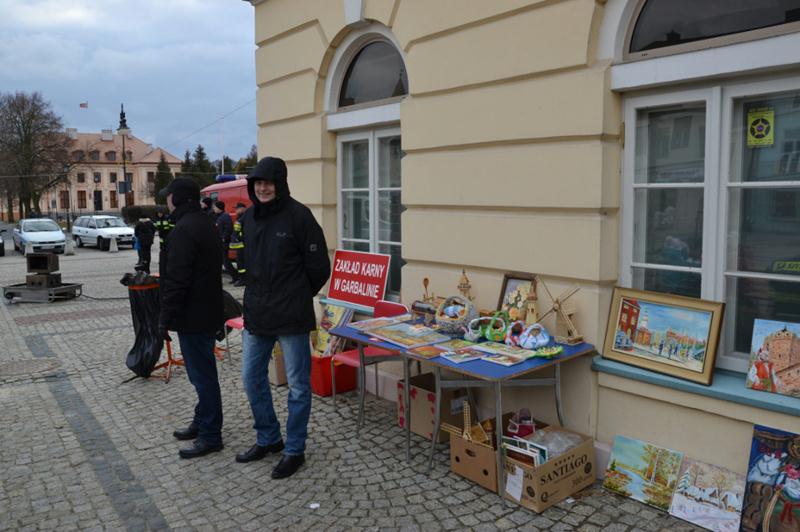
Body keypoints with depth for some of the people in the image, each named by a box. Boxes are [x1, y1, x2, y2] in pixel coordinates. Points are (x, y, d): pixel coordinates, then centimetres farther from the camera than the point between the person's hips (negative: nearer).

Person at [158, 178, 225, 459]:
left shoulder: (184, 230, -18)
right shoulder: (206, 224, 14)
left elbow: (176, 280, -22)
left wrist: (165, 318, -15)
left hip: (192, 316, -10)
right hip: (207, 312, 10)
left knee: (202, 375, -3)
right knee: (202, 372, 19)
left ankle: (210, 436, 5)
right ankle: (202, 423, 32)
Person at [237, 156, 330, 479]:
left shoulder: (298, 215, -12)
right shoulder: (249, 217, 7)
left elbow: (319, 266, -9)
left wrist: (297, 296, 2)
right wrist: (260, 294, 13)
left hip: (291, 316, -7)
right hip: (256, 311, 7)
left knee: (297, 385, 5)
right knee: (251, 377, 15)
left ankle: (294, 450, 20)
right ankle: (268, 439, 34)